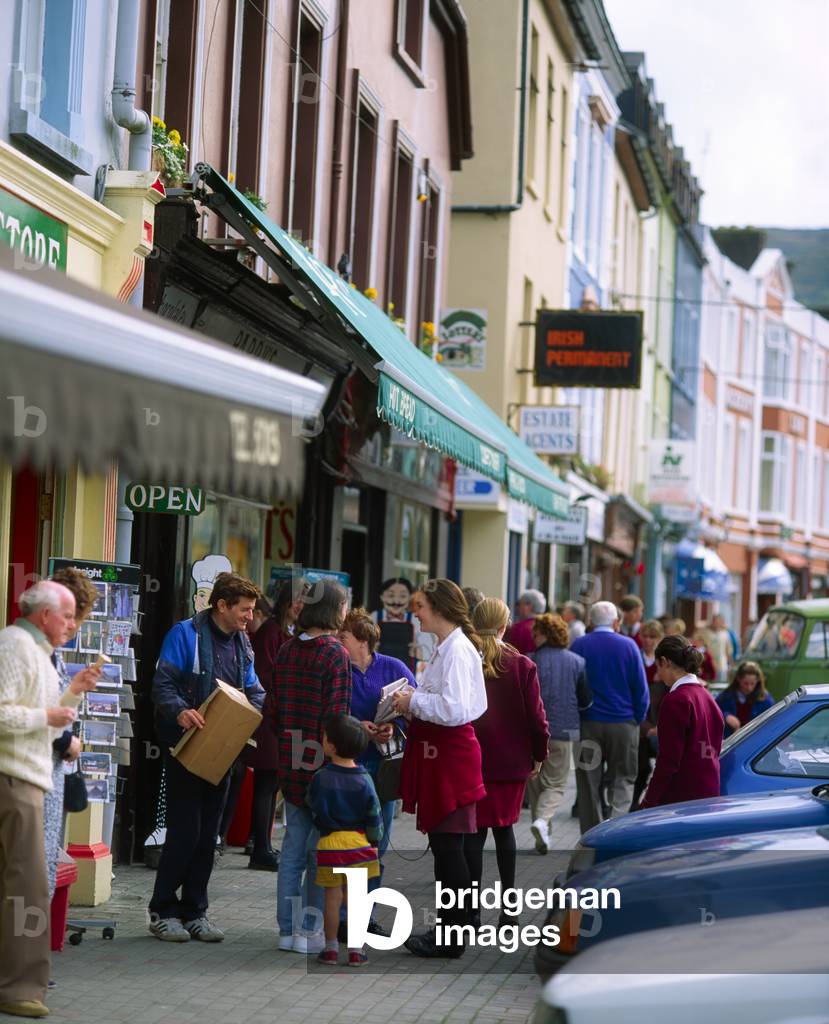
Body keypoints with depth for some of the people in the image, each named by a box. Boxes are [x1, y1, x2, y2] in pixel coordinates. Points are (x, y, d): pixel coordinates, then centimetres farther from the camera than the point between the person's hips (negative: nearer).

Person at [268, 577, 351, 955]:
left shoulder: (286, 650, 7)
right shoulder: (334, 654, -13)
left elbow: (272, 711, 10)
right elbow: (336, 717, -17)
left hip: (291, 764, 7)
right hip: (322, 764, -6)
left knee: (293, 849, 11)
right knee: (321, 851, 2)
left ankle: (288, 930, 15)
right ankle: (309, 930, 5)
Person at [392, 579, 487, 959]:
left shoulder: (457, 650, -16)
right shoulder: (446, 648, 15)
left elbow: (454, 709, -24)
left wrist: (414, 702, -12)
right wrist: (412, 705, 7)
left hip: (450, 754, -10)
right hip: (437, 752, 10)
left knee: (448, 844, -5)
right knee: (443, 844, 14)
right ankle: (448, 928, 22)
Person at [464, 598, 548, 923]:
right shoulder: (522, 666, -6)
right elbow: (536, 716, -4)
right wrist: (539, 755, 10)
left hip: (471, 760, -1)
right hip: (511, 762, 1)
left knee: (475, 831, 4)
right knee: (505, 827, 15)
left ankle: (473, 910, 2)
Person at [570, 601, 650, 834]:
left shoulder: (578, 646, -2)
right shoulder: (628, 646, -2)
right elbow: (641, 689, 0)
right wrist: (638, 720, 12)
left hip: (588, 724, 1)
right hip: (624, 725, -1)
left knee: (589, 784, 9)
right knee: (622, 780, 8)